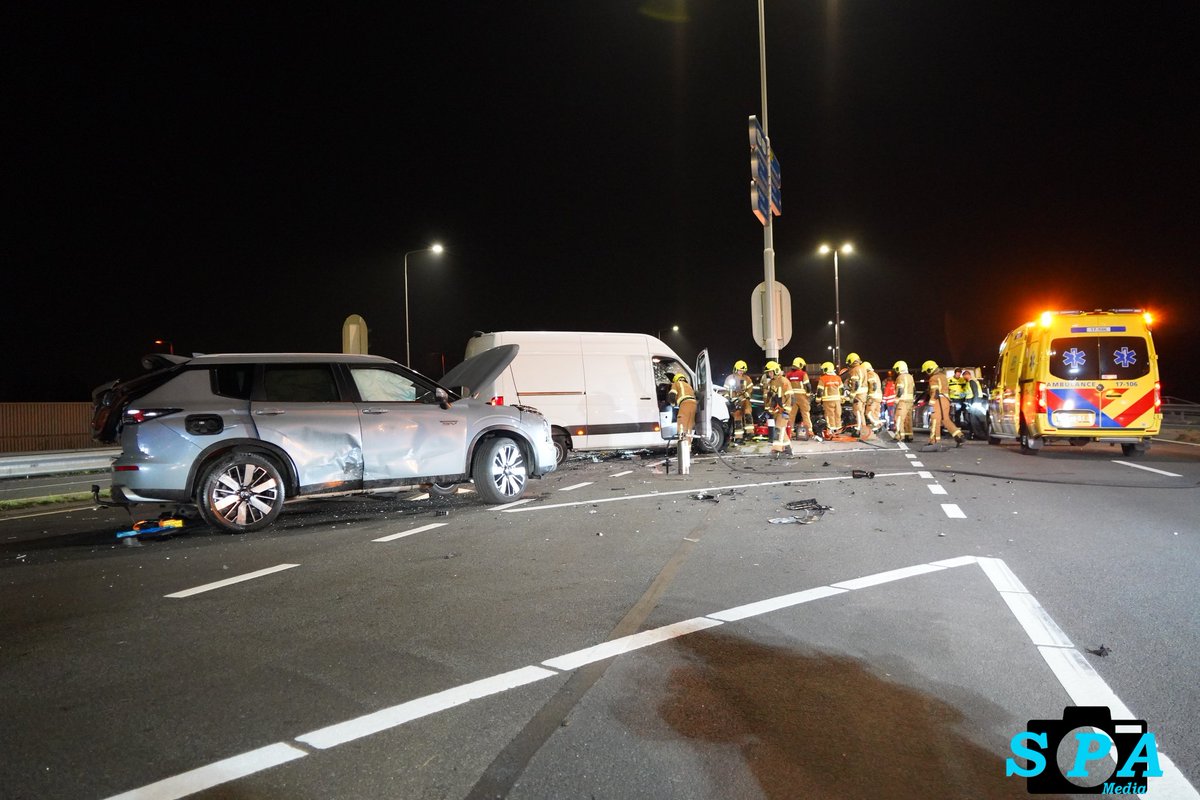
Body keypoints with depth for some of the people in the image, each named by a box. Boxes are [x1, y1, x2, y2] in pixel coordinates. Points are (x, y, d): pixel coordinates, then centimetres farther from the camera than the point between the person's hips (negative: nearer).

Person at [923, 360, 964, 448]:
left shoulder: (934, 378, -8)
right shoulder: (943, 376, 22)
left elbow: (935, 392, -18)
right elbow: (947, 389, 25)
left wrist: (931, 403, -21)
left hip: (939, 400, -9)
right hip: (946, 400, 9)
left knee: (935, 420, -8)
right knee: (946, 420, 14)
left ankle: (934, 442, -11)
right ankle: (958, 436, 6)